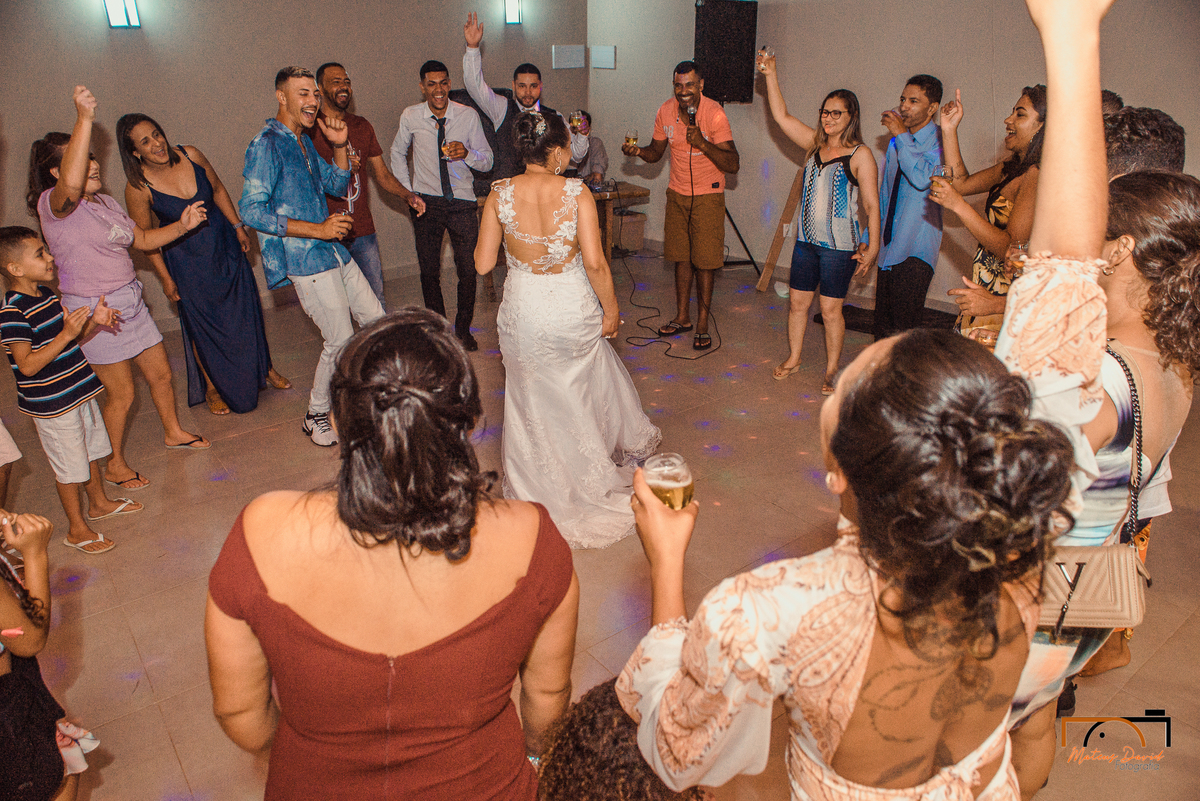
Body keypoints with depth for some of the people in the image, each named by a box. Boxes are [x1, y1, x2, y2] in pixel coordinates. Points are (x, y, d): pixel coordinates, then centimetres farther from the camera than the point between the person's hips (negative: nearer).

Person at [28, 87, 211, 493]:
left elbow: (143, 239, 17)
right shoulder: (53, 204, -18)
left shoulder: (105, 202, 10)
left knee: (161, 373, 17)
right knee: (121, 395, 2)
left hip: (129, 300, 8)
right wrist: (85, 118, -47)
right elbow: (71, 184, -43)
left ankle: (173, 432, 41)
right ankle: (114, 465, 22)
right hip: (94, 310, -8)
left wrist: (181, 226, -1)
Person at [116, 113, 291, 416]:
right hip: (186, 260, -3)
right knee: (203, 325, 6)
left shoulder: (189, 155, -12)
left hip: (224, 243, 3)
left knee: (246, 309, 10)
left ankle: (264, 369, 30)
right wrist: (165, 279, -7)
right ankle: (213, 387, 26)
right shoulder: (137, 188, -20)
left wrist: (238, 227, 3)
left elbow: (218, 190, 5)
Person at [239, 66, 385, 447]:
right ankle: (315, 415, 14)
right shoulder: (266, 145, -13)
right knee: (341, 340, -6)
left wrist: (339, 146, 5)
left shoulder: (304, 142, 15)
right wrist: (317, 229, -21)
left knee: (376, 318, 12)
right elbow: (251, 210, -20)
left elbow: (337, 185, 23)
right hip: (305, 259, -9)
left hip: (333, 251, 9)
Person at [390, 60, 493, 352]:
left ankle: (463, 329, 21)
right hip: (426, 202, 1)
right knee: (429, 271, 6)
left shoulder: (468, 116, -7)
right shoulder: (410, 117, -4)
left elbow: (487, 161, -4)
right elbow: (397, 153, 13)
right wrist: (408, 192, 5)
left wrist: (466, 153, -26)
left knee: (468, 270, 0)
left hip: (462, 201, -1)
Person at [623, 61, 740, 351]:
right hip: (677, 193, 5)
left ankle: (702, 324, 7)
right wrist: (638, 151, -12)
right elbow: (656, 152, 10)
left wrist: (703, 143, -34)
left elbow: (733, 165, -22)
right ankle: (682, 316, 25)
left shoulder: (715, 114, -18)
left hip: (707, 195, -5)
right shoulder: (665, 112, -3)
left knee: (703, 260, -3)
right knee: (681, 256, 12)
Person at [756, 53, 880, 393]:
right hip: (806, 240, 5)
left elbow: (871, 205, -9)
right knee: (797, 301, 12)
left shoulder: (860, 154, -7)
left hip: (839, 244, -5)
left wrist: (872, 247, -13)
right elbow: (782, 116, 11)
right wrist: (770, 76, 6)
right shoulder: (815, 144, 8)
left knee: (830, 309, 1)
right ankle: (793, 358, 30)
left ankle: (832, 371, 16)